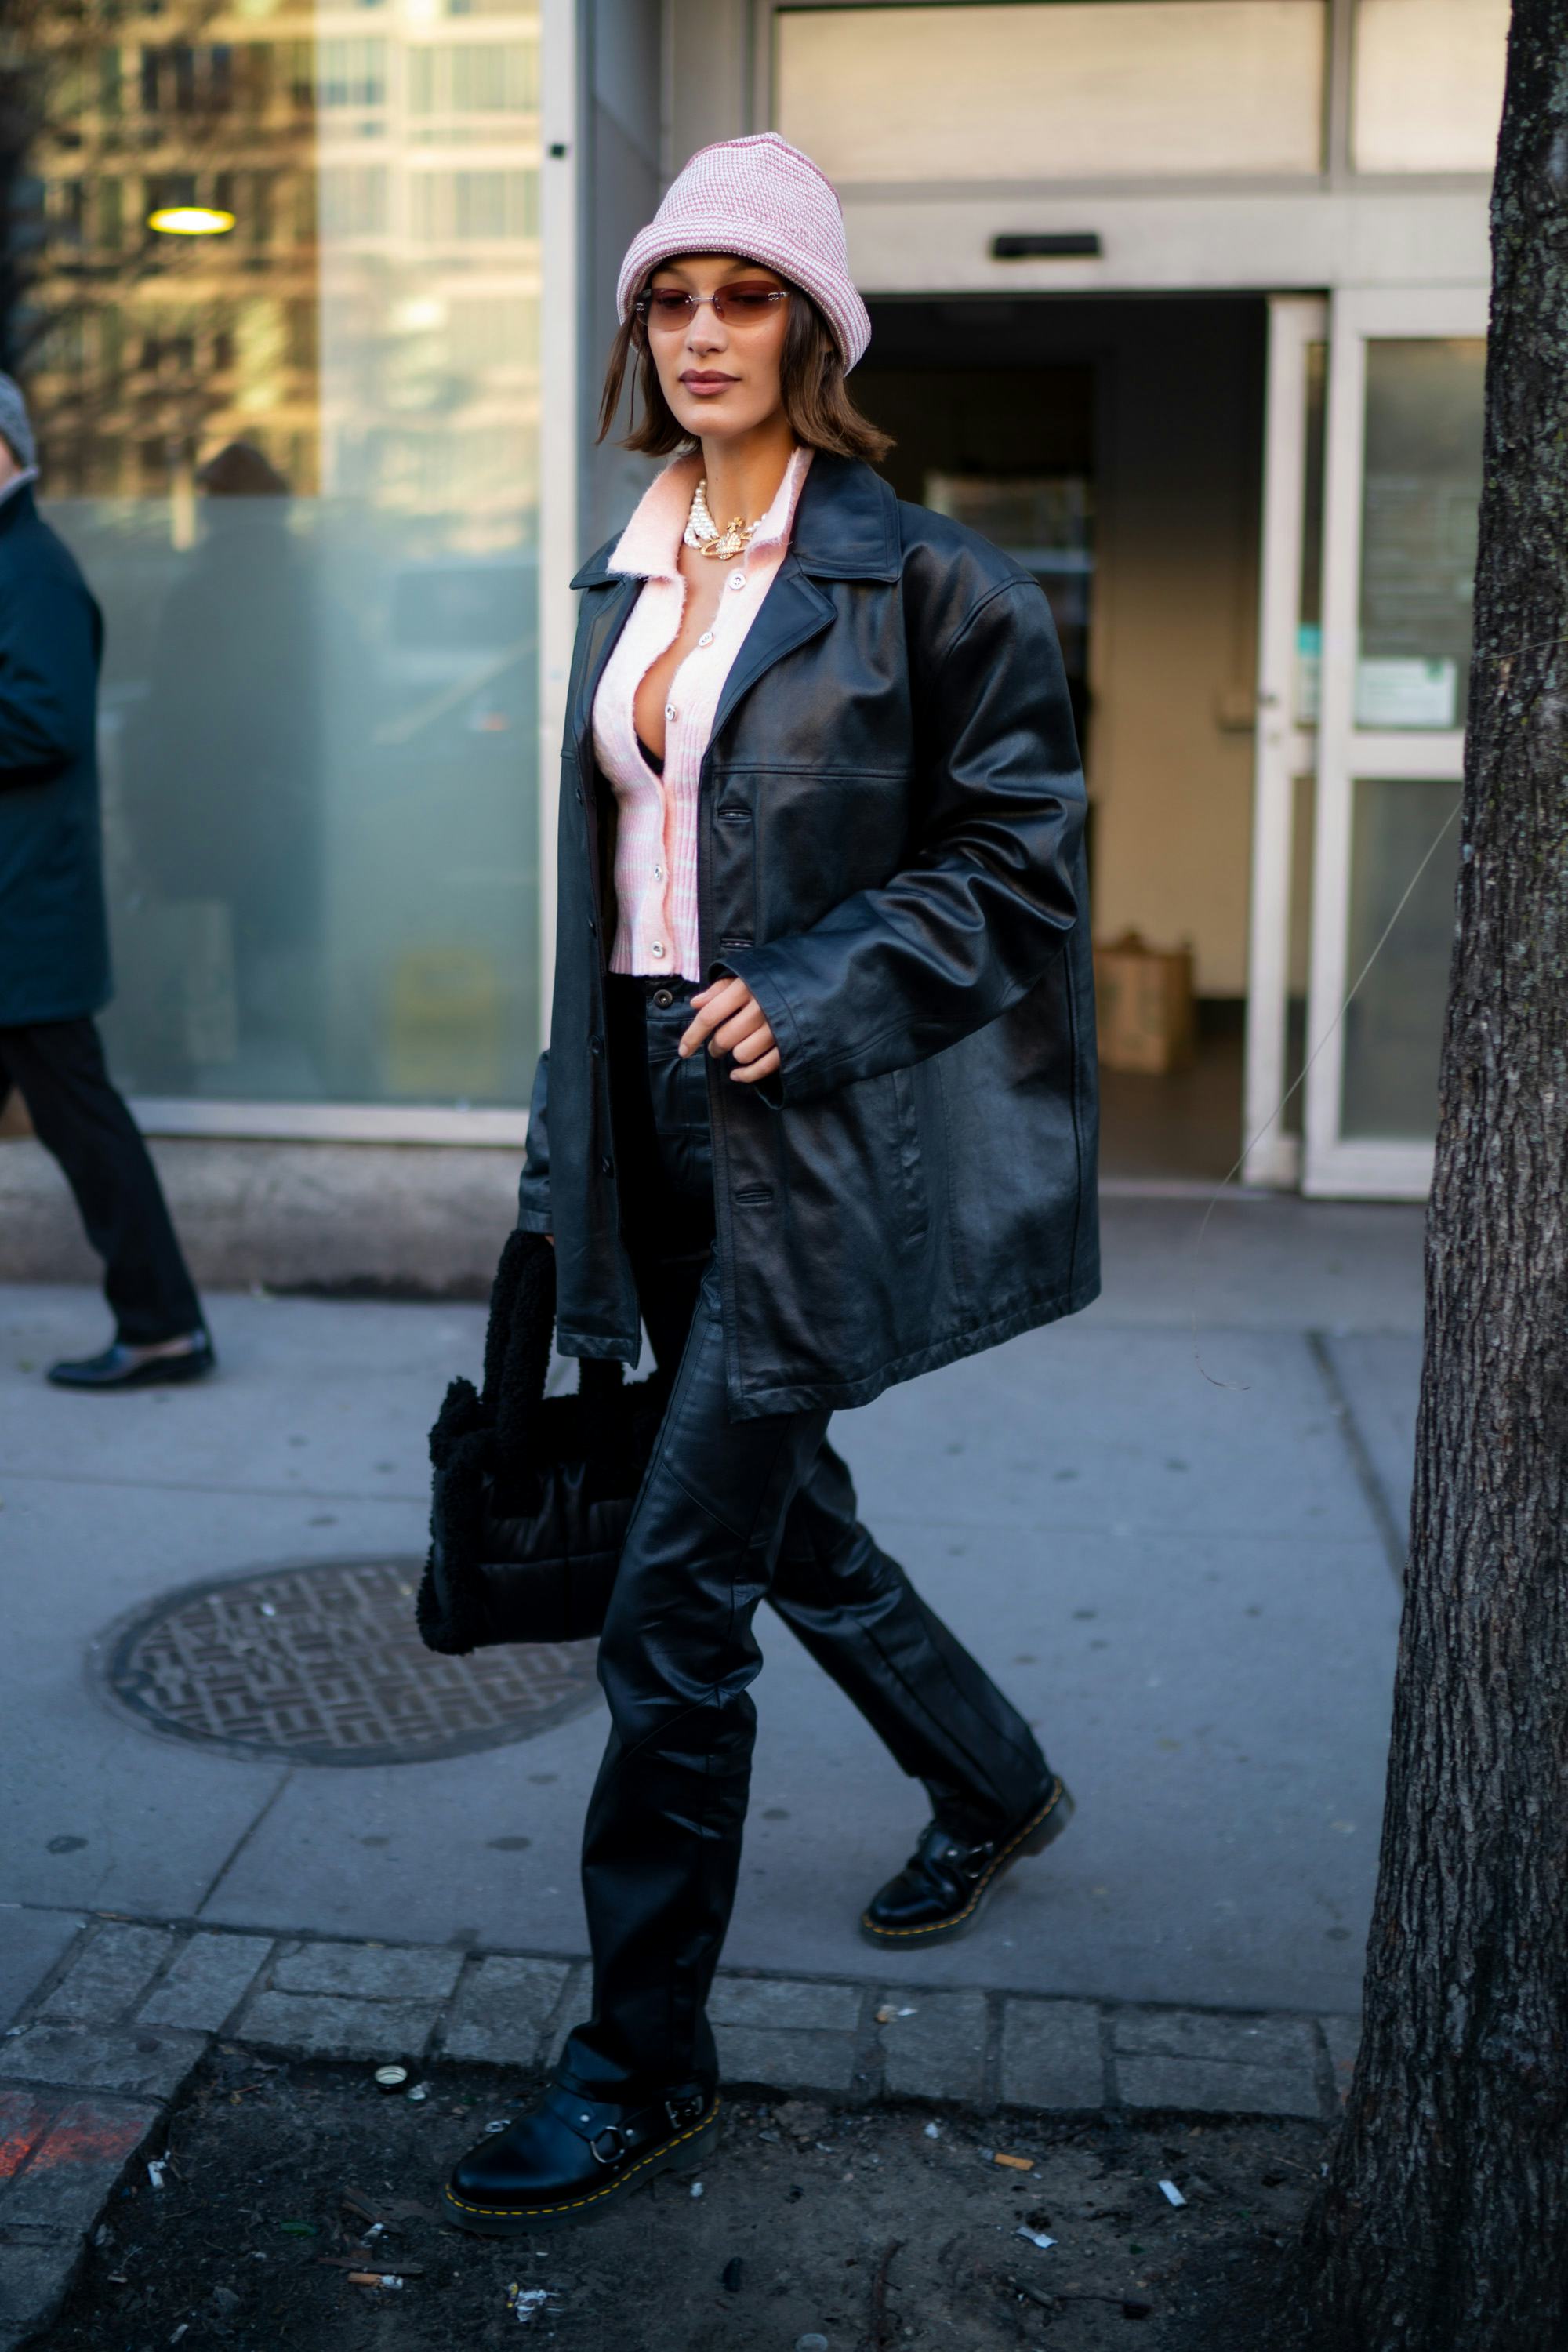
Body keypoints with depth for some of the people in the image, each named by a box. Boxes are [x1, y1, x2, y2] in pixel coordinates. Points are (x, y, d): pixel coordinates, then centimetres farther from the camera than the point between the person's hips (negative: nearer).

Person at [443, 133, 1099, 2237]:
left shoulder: (920, 577, -9)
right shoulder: (628, 580, 12)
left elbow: (1018, 860, -8)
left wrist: (807, 1001, -19)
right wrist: (572, 1135, 15)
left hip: (817, 1147, -7)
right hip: (662, 1117, 8)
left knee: (673, 1607, -7)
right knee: (782, 1513, 20)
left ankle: (645, 2067, 10)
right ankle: (996, 1786, 47)